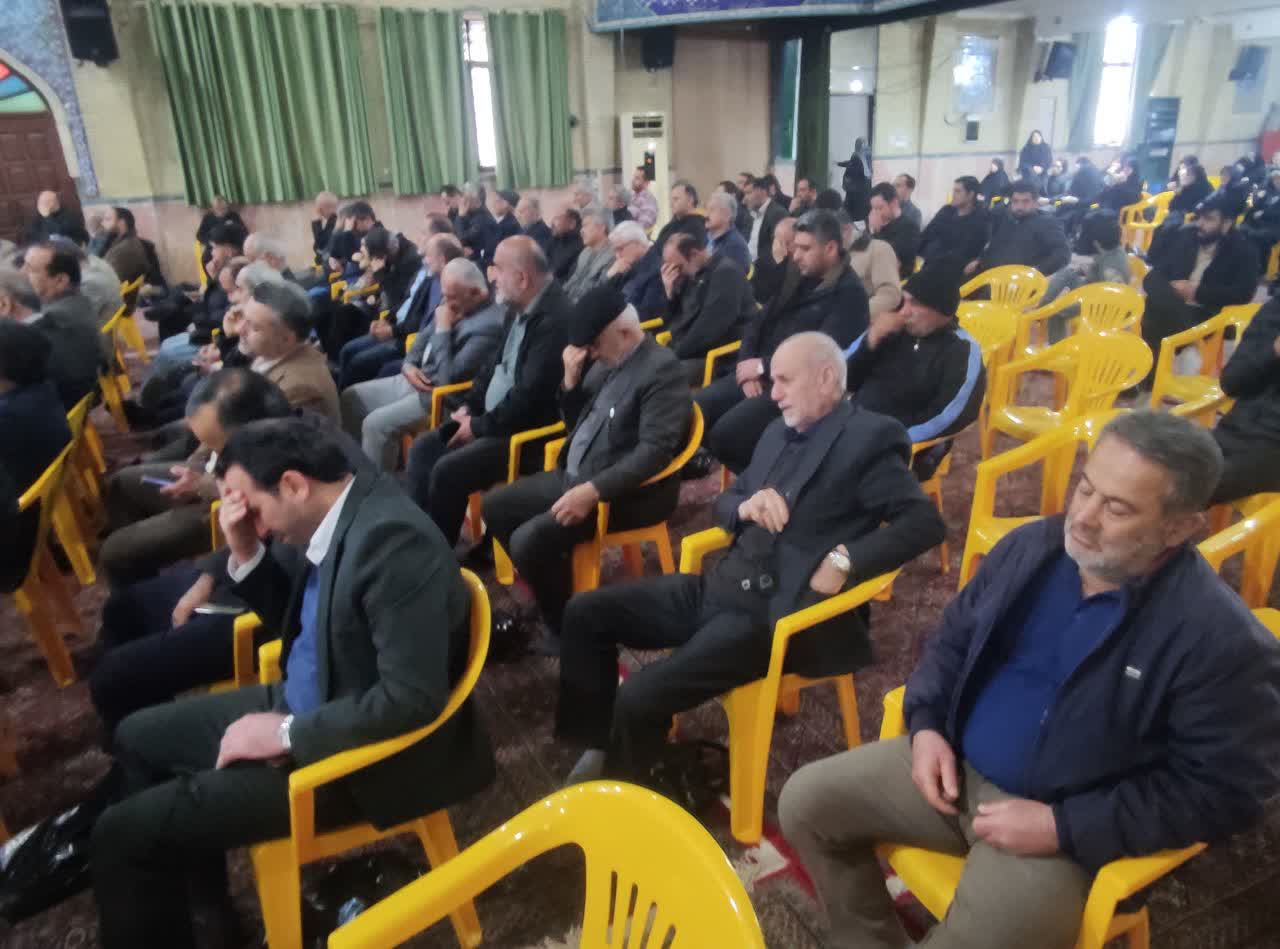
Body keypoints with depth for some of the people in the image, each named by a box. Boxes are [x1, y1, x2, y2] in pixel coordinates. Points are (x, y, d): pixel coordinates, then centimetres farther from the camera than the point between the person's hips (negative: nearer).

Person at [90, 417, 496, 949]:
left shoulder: (393, 538, -29)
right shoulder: (330, 515, 0)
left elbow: (411, 698, -30)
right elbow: (291, 621, 14)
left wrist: (288, 734, -20)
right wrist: (246, 555, -3)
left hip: (364, 750, -10)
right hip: (302, 707, 10)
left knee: (122, 833, -9)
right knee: (137, 737, 21)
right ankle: (204, 906, 34)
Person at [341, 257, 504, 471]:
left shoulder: (489, 325, -25)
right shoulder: (453, 303, 4)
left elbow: (448, 377, -27)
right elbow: (424, 336, 18)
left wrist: (443, 328, -20)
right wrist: (408, 365, -2)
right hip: (414, 380, 10)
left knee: (375, 424, -22)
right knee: (350, 398, 11)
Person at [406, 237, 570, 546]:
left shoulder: (555, 319, -23)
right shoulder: (518, 309, 8)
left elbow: (530, 395, -25)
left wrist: (479, 426, -15)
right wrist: (470, 407, 5)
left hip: (528, 432, -10)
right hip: (488, 417, 10)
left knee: (447, 471, -20)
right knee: (423, 449, 3)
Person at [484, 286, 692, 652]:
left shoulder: (662, 369, -17)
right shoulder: (606, 361, 9)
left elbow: (654, 451, -25)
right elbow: (576, 425, 18)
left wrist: (593, 490, -31)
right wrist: (571, 381, -1)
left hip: (625, 493, -9)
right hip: (574, 474, 9)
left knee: (530, 540, -23)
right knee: (495, 505, 9)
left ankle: (566, 624, 0)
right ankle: (550, 589, 19)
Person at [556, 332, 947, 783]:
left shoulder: (869, 437, -8)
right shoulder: (778, 432, 16)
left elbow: (924, 522, -15)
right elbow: (723, 503, 20)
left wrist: (844, 561, -25)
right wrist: (746, 506, -4)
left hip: (777, 613, -8)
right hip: (718, 588, 9)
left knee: (640, 695, -21)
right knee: (586, 612, 3)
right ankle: (598, 745, 15)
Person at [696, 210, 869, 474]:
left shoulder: (849, 293, -10)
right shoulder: (797, 276, 15)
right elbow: (759, 322, 15)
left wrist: (763, 366, -13)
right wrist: (750, 366, -4)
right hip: (761, 373, 8)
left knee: (724, 433, -25)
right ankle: (748, 472, 12)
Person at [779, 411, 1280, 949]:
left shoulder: (1225, 641, -17)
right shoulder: (1031, 546, -1)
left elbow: (1222, 793, -15)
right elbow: (953, 638, 11)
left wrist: (1062, 827, -19)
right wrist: (926, 724, -5)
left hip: (1067, 828, -5)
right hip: (953, 764, 6)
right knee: (806, 801, 0)